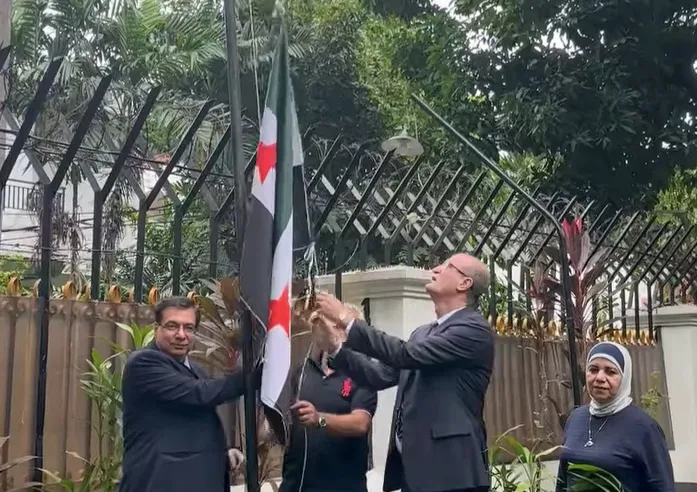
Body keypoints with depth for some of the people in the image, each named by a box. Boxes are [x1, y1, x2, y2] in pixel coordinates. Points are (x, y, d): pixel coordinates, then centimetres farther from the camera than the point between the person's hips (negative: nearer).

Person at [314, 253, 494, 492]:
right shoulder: (424, 333, 18)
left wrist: (346, 318, -15)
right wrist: (335, 345, 2)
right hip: (412, 463, 8)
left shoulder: (474, 329, -10)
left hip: (449, 466, -8)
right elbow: (381, 375, 13)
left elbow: (407, 354, -19)